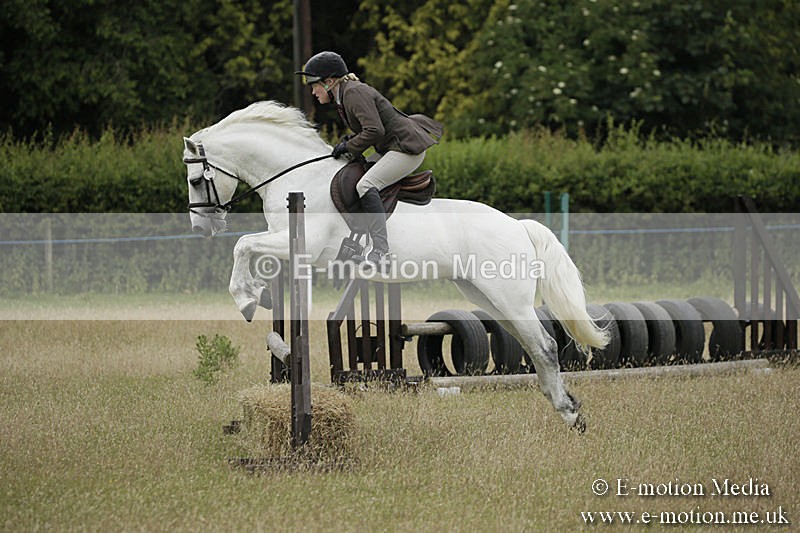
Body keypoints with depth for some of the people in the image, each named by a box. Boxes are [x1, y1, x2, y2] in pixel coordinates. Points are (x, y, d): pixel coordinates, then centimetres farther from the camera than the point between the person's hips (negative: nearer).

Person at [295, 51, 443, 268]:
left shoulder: (355, 93, -17)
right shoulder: (344, 94, 14)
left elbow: (375, 130, -25)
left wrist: (349, 147, -13)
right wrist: (349, 140, 8)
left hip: (407, 148, -11)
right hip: (391, 149, 11)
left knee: (366, 185, -25)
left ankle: (380, 250, -35)